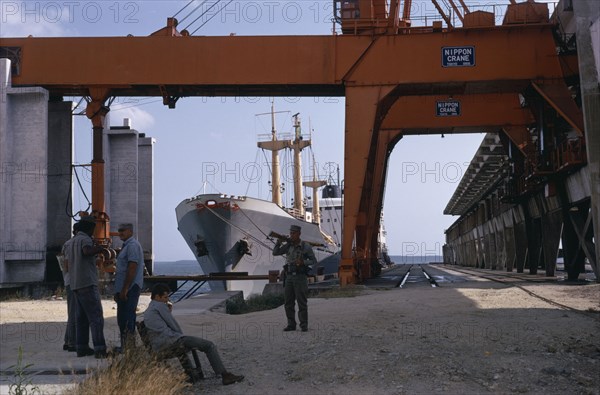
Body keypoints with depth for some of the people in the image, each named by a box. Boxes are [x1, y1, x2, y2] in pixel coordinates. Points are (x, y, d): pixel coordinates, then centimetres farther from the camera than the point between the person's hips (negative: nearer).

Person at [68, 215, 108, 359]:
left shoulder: (72, 241, 19)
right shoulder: (85, 239, -9)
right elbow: (87, 251, -31)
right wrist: (101, 247, -16)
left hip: (75, 284, 9)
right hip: (87, 283, -9)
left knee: (81, 317, 11)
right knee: (96, 317, -10)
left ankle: (82, 347, 11)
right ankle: (100, 349, -15)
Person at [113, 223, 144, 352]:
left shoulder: (132, 245, -12)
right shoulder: (126, 246, 21)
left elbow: (132, 268, -20)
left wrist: (125, 289, -23)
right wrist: (118, 291, 20)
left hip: (130, 288, -11)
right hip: (124, 289, 11)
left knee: (127, 317, -10)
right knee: (122, 318, 13)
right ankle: (125, 345, 19)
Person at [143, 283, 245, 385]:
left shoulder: (146, 313, 24)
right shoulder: (160, 306, -3)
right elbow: (174, 325, -3)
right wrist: (181, 335, 13)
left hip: (158, 348, 10)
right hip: (171, 341, -10)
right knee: (209, 345, -6)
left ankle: (190, 373, 42)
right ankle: (225, 375, -13)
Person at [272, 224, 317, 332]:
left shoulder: (306, 246, -6)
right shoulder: (288, 245, 8)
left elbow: (314, 261, -3)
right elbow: (275, 252, 4)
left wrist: (302, 262, -22)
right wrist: (279, 242, -14)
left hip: (301, 277, -5)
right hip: (289, 277, 5)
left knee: (302, 302, -7)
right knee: (288, 302, 3)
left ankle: (304, 325, 1)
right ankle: (291, 325, 11)